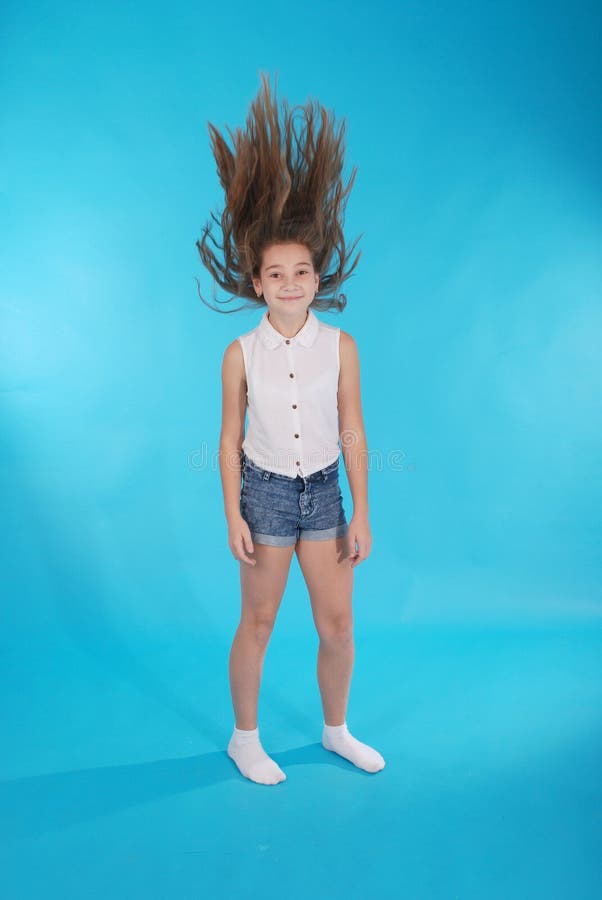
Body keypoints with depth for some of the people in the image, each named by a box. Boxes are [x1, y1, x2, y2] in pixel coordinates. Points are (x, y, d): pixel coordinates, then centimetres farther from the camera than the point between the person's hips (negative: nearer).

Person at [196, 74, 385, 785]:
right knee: (258, 622, 10)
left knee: (338, 626, 9)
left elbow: (352, 433, -3)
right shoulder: (240, 353, -7)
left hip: (324, 491, 2)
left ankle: (336, 730, 35)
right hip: (265, 491, -1)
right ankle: (244, 738, 32)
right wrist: (233, 516, -6)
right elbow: (229, 440, -3)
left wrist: (362, 513, -3)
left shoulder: (340, 347, -5)